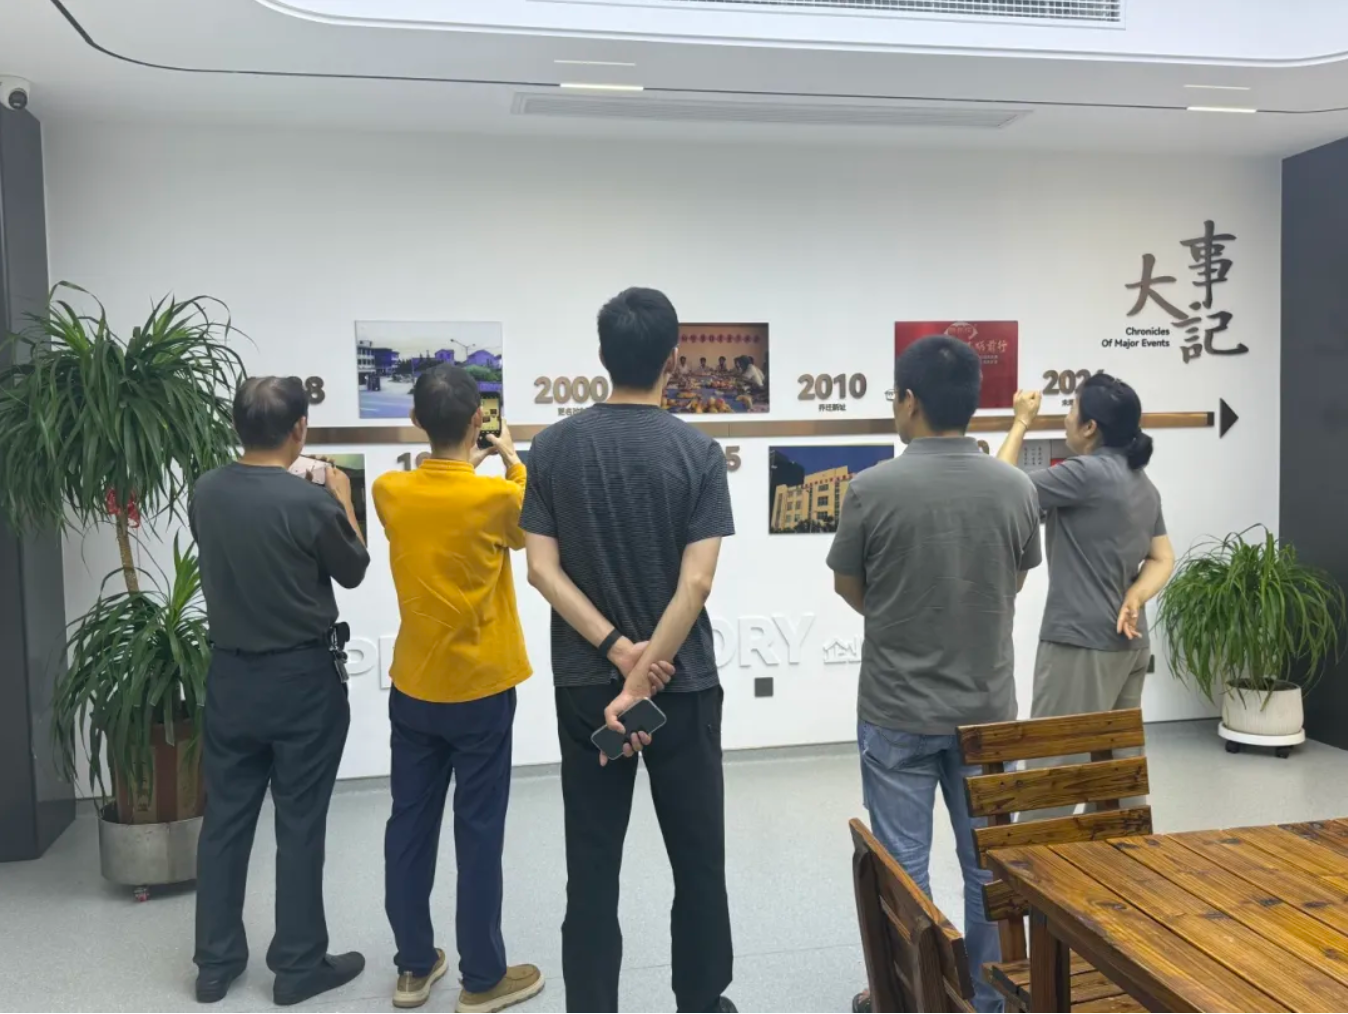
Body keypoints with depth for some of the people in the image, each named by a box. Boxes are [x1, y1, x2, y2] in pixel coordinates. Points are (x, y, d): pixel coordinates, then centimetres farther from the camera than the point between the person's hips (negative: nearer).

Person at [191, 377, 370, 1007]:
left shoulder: (205, 493, -3)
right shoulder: (311, 502, -19)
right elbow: (353, 572, -3)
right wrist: (343, 502, 9)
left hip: (229, 674, 5)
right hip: (303, 679, -5)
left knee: (225, 818, 14)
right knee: (300, 824, 6)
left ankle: (215, 962, 26)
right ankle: (298, 965, 17)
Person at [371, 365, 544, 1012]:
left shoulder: (389, 492, -5)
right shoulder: (497, 496, -17)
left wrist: (467, 466, 18)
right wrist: (512, 461, 14)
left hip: (412, 689, 4)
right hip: (480, 691, -4)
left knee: (409, 826, 14)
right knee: (479, 835, 6)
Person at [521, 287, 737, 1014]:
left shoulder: (553, 447, -3)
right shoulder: (698, 452, -9)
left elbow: (542, 568, -7)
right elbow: (695, 584, -16)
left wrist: (618, 651, -9)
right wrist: (642, 685, -14)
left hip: (583, 685, 2)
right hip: (683, 685, -2)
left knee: (592, 866, 11)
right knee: (697, 859, 14)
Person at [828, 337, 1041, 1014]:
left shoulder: (872, 489, -15)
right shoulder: (1016, 489, -6)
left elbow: (849, 588, 0)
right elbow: (1014, 585, 9)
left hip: (897, 712, -3)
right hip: (987, 709, 3)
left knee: (903, 867, 10)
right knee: (989, 863, 16)